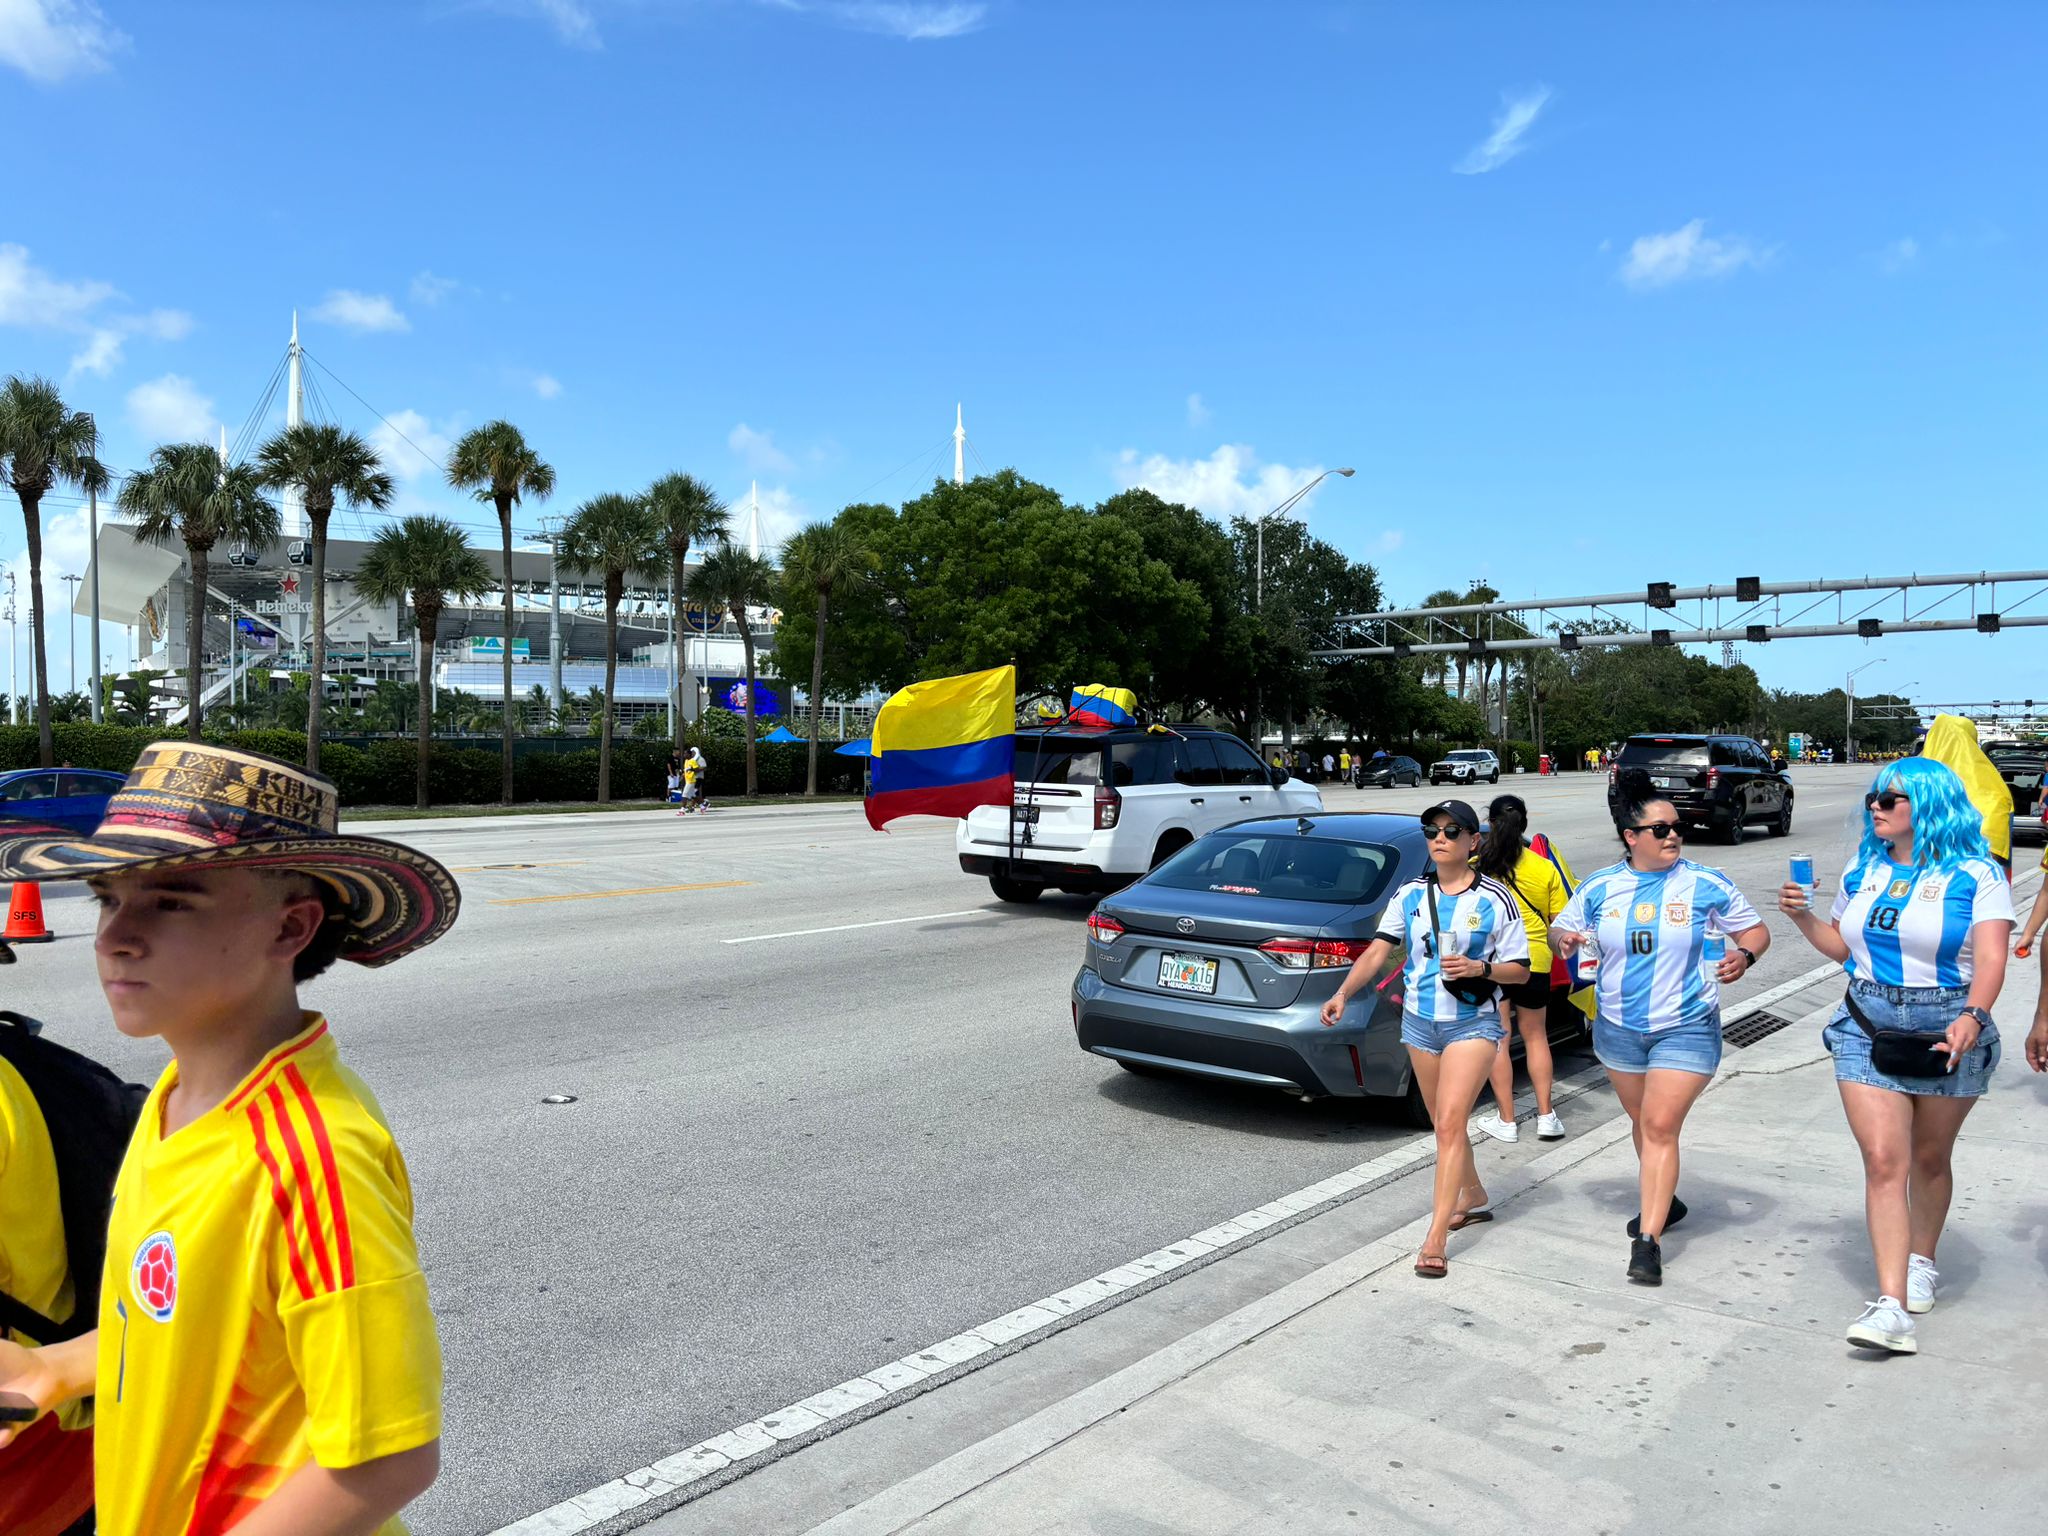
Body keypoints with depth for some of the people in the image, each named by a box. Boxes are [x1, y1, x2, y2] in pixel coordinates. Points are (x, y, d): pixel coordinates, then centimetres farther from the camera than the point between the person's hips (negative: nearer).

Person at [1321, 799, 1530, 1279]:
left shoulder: (1496, 900, -8)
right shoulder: (1410, 894, 1)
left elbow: (1520, 971, -2)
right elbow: (1377, 952, -2)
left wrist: (1480, 968, -22)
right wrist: (1343, 994, -16)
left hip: (1472, 1023, -4)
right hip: (1419, 1021, 5)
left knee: (1450, 1122, -15)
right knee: (1445, 1125, 17)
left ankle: (1436, 1240, -12)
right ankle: (1473, 1198, 42)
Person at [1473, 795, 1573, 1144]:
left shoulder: (1476, 867, -6)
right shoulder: (1545, 869, -2)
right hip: (1534, 961, 2)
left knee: (1497, 1040, 5)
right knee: (1535, 1037, 17)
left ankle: (1506, 1121, 10)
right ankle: (1546, 1115, 18)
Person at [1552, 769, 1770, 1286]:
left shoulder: (1707, 885, -7)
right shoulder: (1600, 888, -1)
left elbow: (1756, 931, 2)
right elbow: (1560, 929, 8)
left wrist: (1743, 957, -20)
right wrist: (1563, 940, -16)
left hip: (1686, 1029, -3)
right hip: (1618, 1028, 4)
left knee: (1661, 1127, -11)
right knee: (1643, 1121, 19)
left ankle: (1648, 1241, -8)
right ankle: (1664, 1201, 42)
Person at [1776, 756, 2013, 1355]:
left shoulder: (1975, 875, -7)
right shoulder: (1863, 870, 7)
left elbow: (1990, 958, -18)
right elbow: (1842, 946, 18)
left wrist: (1972, 1017, -34)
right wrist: (1803, 917, 0)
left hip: (1946, 1031, -2)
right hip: (1868, 1029, 2)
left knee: (1929, 1158, 15)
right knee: (1884, 1163, -7)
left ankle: (1922, 1261, 40)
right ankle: (1892, 1307, -10)